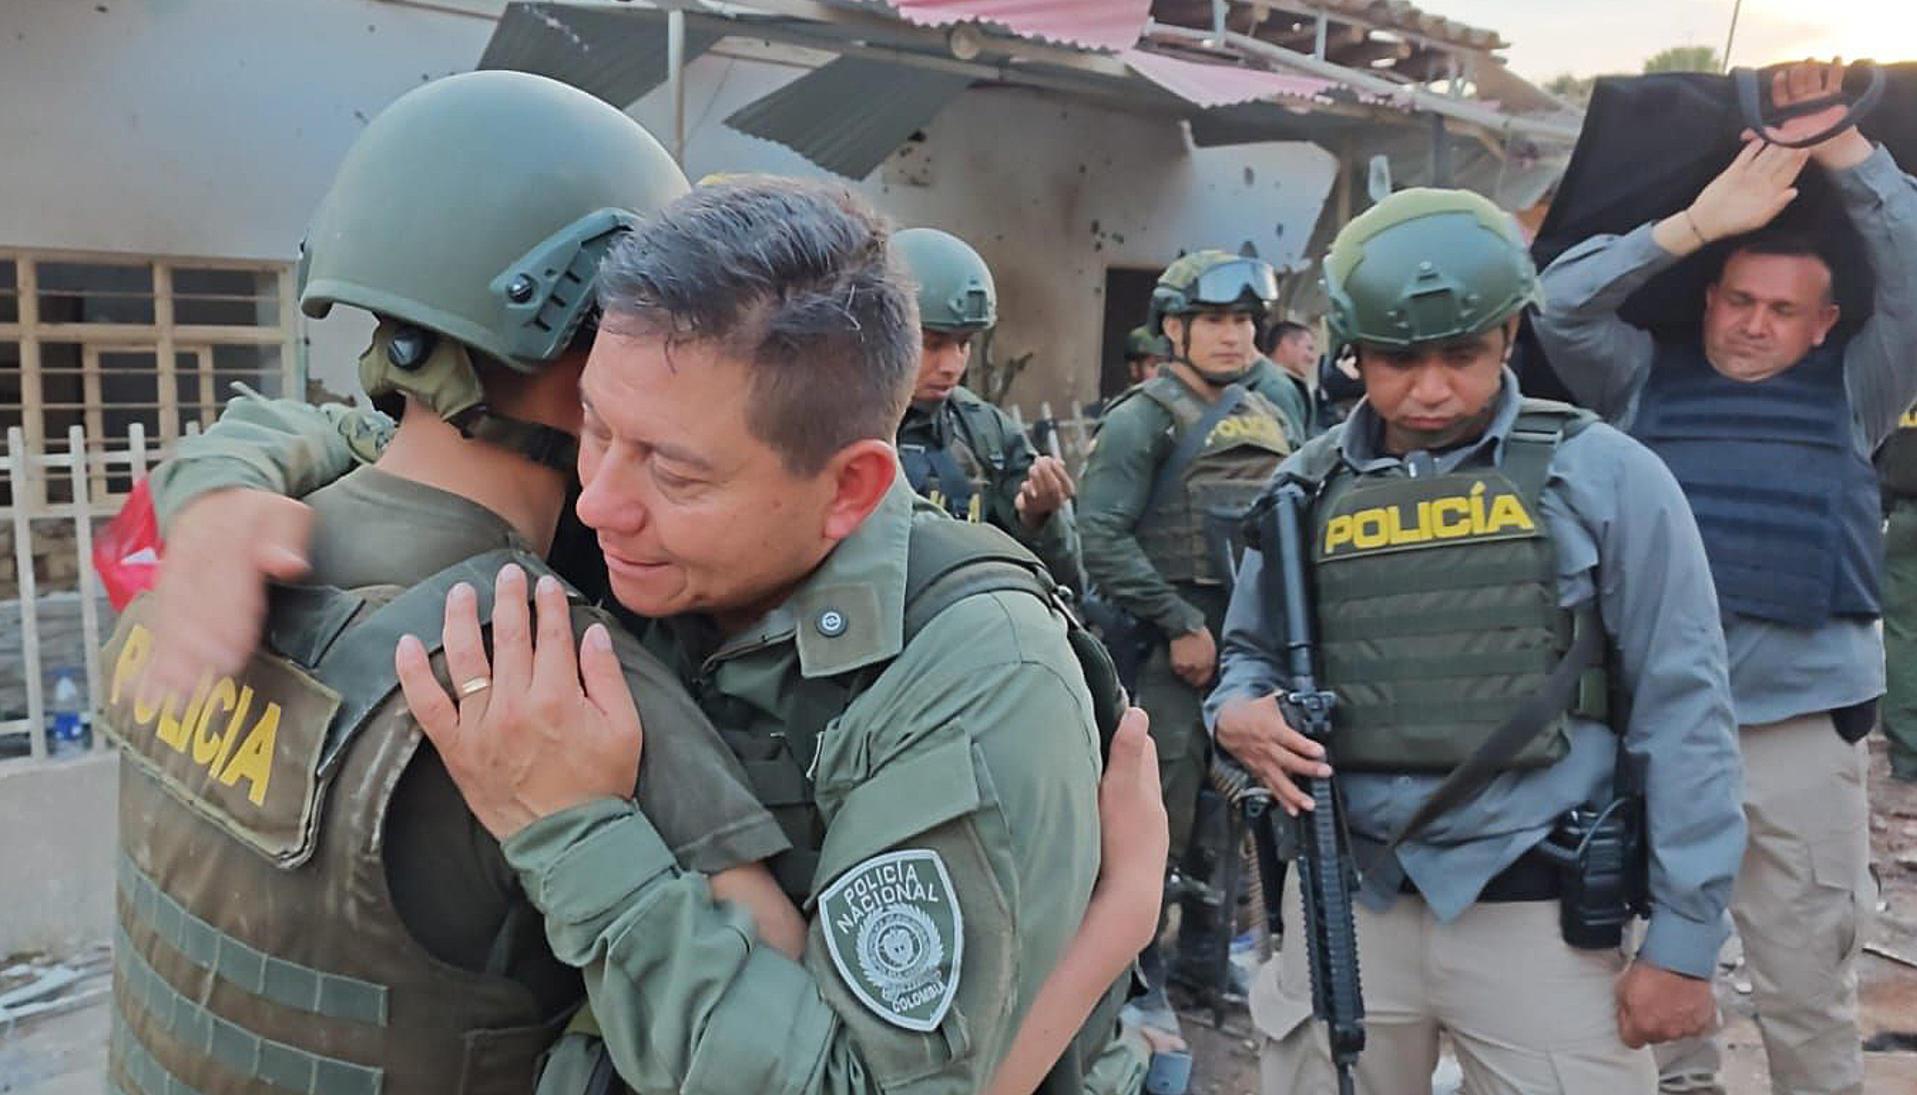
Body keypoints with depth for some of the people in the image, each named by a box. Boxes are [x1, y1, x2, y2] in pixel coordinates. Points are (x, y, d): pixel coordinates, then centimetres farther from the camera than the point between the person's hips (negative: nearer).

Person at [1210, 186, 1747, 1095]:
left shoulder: (1603, 475, -6)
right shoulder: (1308, 488, 3)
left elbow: (1681, 710, -5)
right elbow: (1251, 655, 15)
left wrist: (1683, 937, -5)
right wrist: (1239, 714, -9)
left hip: (1538, 911, -2)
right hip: (1343, 900, 3)